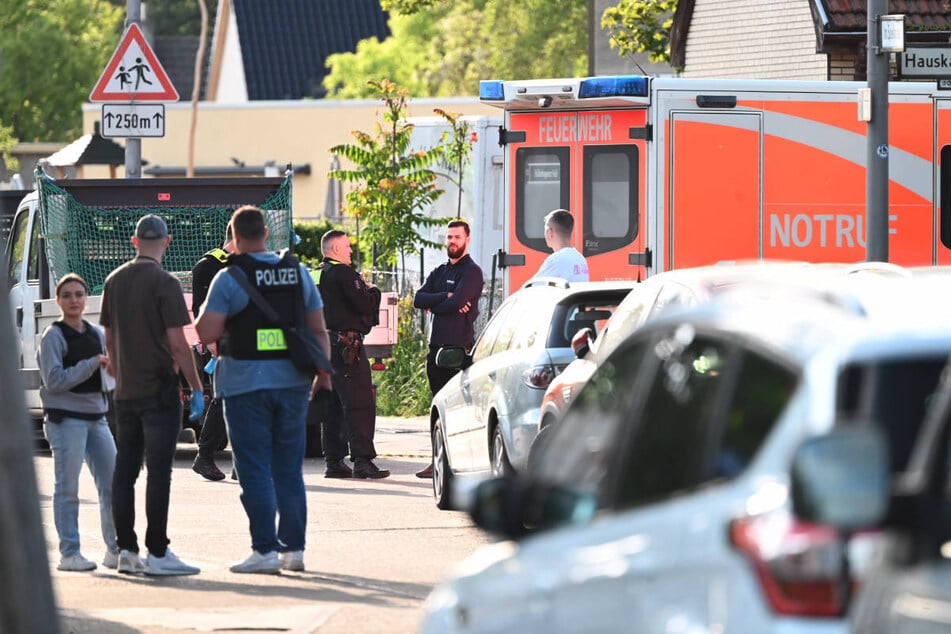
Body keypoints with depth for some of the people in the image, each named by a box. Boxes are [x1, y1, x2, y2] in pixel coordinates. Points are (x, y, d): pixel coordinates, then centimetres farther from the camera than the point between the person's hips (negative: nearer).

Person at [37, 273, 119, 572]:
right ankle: (69, 553, -2)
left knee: (112, 484, 4)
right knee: (68, 488, -5)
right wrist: (91, 365, -17)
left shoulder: (97, 334, 15)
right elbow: (54, 380, -13)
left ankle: (115, 550, 13)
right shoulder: (53, 336, -4)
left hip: (96, 417, 6)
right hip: (65, 418, -6)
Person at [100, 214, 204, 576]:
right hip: (159, 390, -7)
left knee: (124, 472, 9)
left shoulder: (114, 281, 9)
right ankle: (157, 553, -8)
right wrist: (195, 387, -8)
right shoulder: (164, 283, -12)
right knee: (158, 472, -6)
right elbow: (177, 343, -15)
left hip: (126, 392, 7)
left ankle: (126, 550, 11)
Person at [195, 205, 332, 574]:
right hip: (292, 381, 5)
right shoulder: (297, 272, 7)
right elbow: (318, 329, 9)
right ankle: (293, 547, 12)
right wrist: (323, 372, 19)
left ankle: (265, 549, -6)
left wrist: (203, 314, 8)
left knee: (255, 470, -1)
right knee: (289, 469, 11)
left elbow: (206, 333, -13)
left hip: (247, 383, -4)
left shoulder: (230, 278, -8)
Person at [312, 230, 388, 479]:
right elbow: (364, 304, -18)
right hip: (346, 344, -9)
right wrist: (373, 291, 5)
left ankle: (333, 461, 12)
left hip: (323, 344, 9)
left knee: (332, 405, 12)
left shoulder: (315, 275, 16)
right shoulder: (343, 273, -12)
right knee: (360, 404, -9)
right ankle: (362, 461, -14)